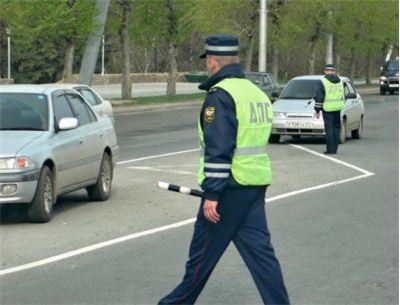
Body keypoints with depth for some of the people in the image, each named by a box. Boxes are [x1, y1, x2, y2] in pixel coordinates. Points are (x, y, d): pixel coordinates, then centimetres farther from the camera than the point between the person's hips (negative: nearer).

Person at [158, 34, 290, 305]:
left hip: (230, 188, -8)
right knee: (259, 249, 7)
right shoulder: (257, 92, 15)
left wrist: (212, 194, -19)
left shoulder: (220, 95, -14)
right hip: (256, 186, 8)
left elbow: (218, 150, -21)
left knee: (203, 250, 6)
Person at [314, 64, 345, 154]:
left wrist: (317, 110, -3)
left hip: (327, 109, -5)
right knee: (336, 128, 10)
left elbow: (319, 98, -9)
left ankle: (330, 149, -5)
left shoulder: (323, 82, -9)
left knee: (329, 128, -3)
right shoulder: (340, 81, 8)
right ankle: (334, 149, 12)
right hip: (338, 108, 5)